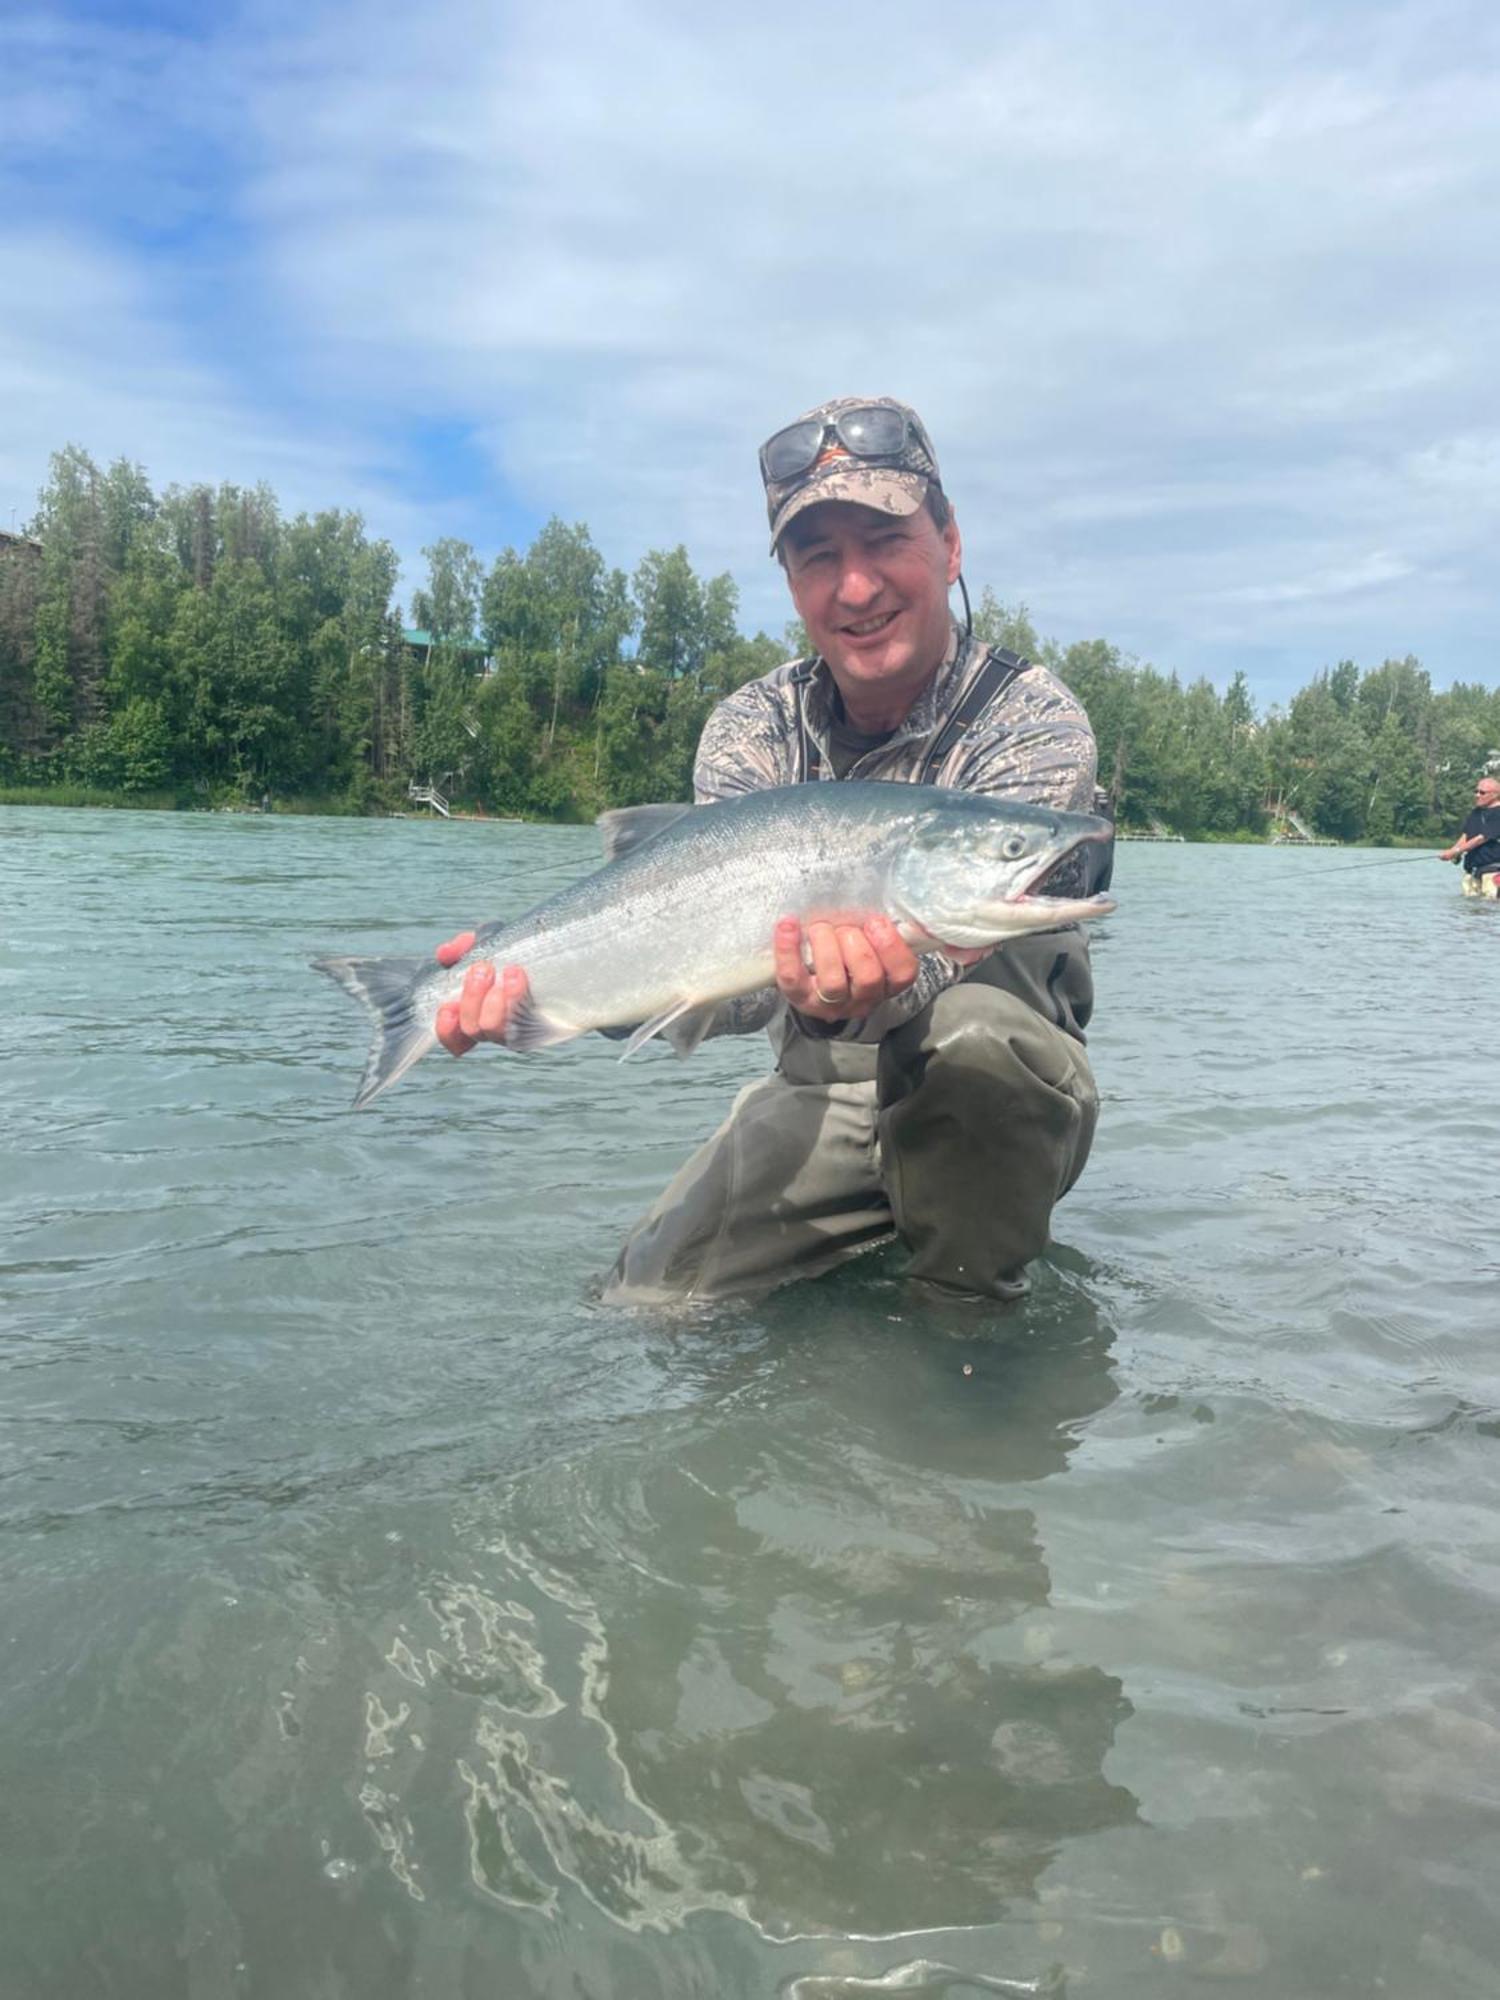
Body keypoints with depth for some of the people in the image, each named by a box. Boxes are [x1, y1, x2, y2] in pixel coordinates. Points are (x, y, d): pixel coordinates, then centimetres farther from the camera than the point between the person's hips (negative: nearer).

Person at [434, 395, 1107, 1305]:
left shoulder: (1035, 721, -17)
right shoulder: (752, 729, -6)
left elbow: (956, 956, -31)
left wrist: (877, 994, -55)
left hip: (1006, 1094, -3)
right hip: (816, 1095, 4)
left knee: (971, 1027, -37)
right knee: (651, 1300, -7)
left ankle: (968, 1308, -12)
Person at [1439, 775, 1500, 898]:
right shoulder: (1476, 812, 16)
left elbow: (1482, 838, -17)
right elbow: (1466, 835, 16)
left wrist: (1456, 851, -18)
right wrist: (1454, 853, -3)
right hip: (1472, 868, 8)